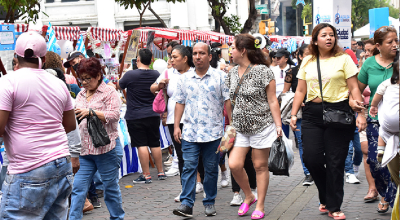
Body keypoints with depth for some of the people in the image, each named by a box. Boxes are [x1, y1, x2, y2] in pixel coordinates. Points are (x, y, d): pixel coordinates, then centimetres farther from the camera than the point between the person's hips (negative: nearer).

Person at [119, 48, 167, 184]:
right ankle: (161, 172, 21)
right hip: (153, 115, 5)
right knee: (155, 144, 13)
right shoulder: (156, 75, 0)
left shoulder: (130, 75, -13)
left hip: (135, 117, -5)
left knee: (142, 145, -3)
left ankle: (146, 175, -1)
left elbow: (119, 85, 5)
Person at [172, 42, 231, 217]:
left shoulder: (220, 77, 1)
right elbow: (180, 103, 12)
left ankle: (209, 203, 18)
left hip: (213, 132, -2)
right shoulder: (184, 78, 9)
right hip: (190, 132, 2)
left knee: (211, 169, 7)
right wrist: (176, 126, 5)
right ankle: (186, 203, -5)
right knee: (189, 167, -5)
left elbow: (228, 101, -1)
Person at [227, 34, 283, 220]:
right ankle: (248, 196, 19)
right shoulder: (232, 73, 9)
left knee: (260, 165, 3)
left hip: (262, 124, -5)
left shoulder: (263, 71, -9)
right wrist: (230, 125, 15)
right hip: (240, 127, 5)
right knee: (234, 164, -6)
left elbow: (272, 101, -8)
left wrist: (278, 125, -11)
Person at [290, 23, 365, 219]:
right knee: (311, 158, -5)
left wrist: (360, 113, -9)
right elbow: (300, 91, 13)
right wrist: (293, 114, 5)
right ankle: (326, 197, 21)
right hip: (312, 115, 3)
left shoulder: (343, 59, 3)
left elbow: (354, 88, 0)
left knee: (335, 162, -2)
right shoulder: (307, 62, 12)